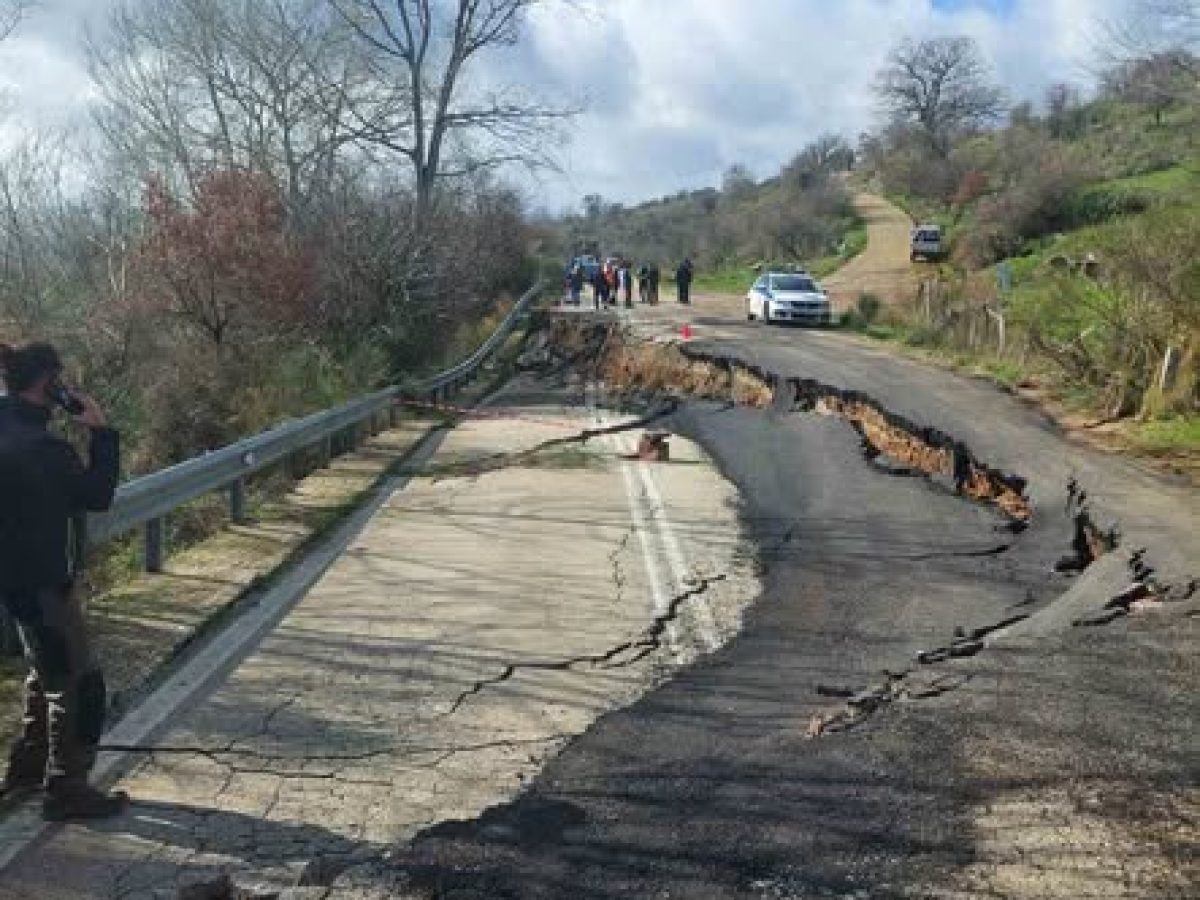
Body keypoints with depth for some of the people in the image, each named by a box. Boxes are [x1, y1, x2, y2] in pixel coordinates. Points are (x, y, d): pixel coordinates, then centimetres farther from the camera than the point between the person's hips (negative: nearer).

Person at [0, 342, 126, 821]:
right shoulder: (39, 446, -25)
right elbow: (97, 494, -16)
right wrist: (100, 432, -11)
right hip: (40, 580, -10)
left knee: (47, 671, 25)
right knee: (79, 683, 0)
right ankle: (66, 790, 8)